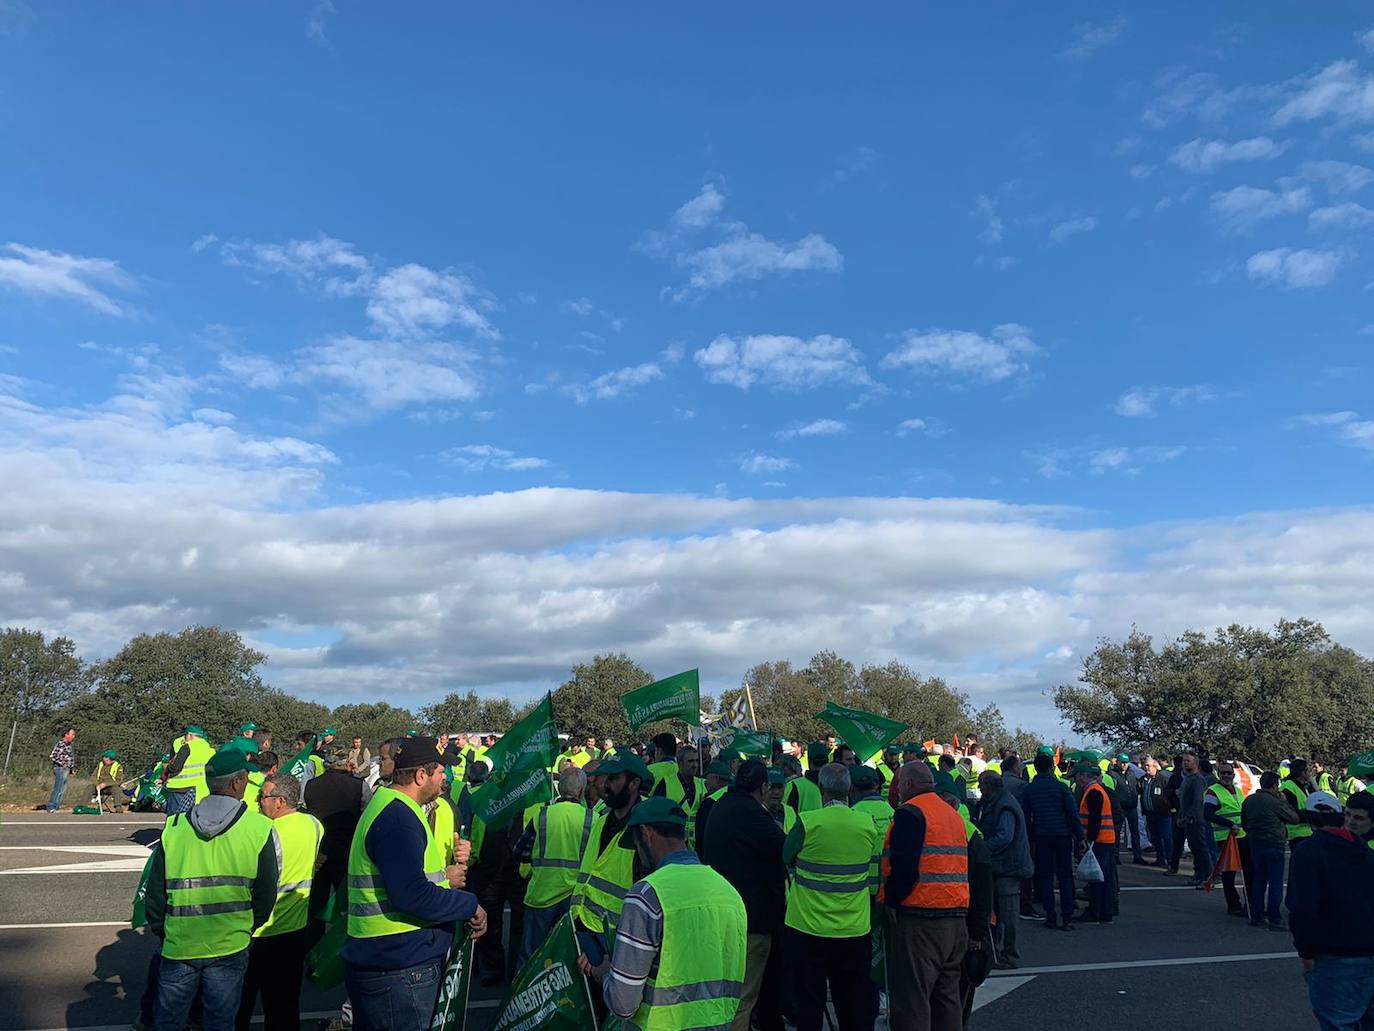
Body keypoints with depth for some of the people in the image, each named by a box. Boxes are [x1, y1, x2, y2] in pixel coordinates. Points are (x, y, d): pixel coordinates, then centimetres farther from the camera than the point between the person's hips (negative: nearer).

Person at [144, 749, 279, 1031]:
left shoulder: (174, 827, -6)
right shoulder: (261, 830, -13)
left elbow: (154, 892, 1)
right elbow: (266, 895, -6)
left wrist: (160, 931, 17)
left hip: (178, 945, 2)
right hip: (229, 947, -2)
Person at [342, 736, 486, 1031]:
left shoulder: (385, 807, 14)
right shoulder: (398, 818, -20)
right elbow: (412, 896, -28)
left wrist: (442, 879, 8)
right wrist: (470, 905, -16)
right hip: (400, 971, -10)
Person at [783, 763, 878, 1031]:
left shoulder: (807, 822, -16)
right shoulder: (867, 823, -6)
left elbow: (787, 857, 0)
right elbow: (871, 865, 8)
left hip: (808, 927, -2)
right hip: (855, 929, 3)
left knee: (808, 1002, 12)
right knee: (854, 1004, 16)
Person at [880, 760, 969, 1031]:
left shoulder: (910, 813, -10)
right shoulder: (954, 815, 16)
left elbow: (904, 869, -21)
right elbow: (963, 868, 19)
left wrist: (888, 900, -7)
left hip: (919, 920, -9)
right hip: (957, 918, 9)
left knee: (911, 1001, -4)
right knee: (947, 997, 17)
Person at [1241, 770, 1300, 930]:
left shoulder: (1248, 801, 6)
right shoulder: (1276, 802, -15)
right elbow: (1294, 818, -5)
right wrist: (1284, 801, 4)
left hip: (1255, 845, 6)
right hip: (1274, 846, -6)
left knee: (1258, 881, 15)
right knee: (1275, 883, 0)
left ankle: (1256, 916, 19)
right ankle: (1275, 920, 0)